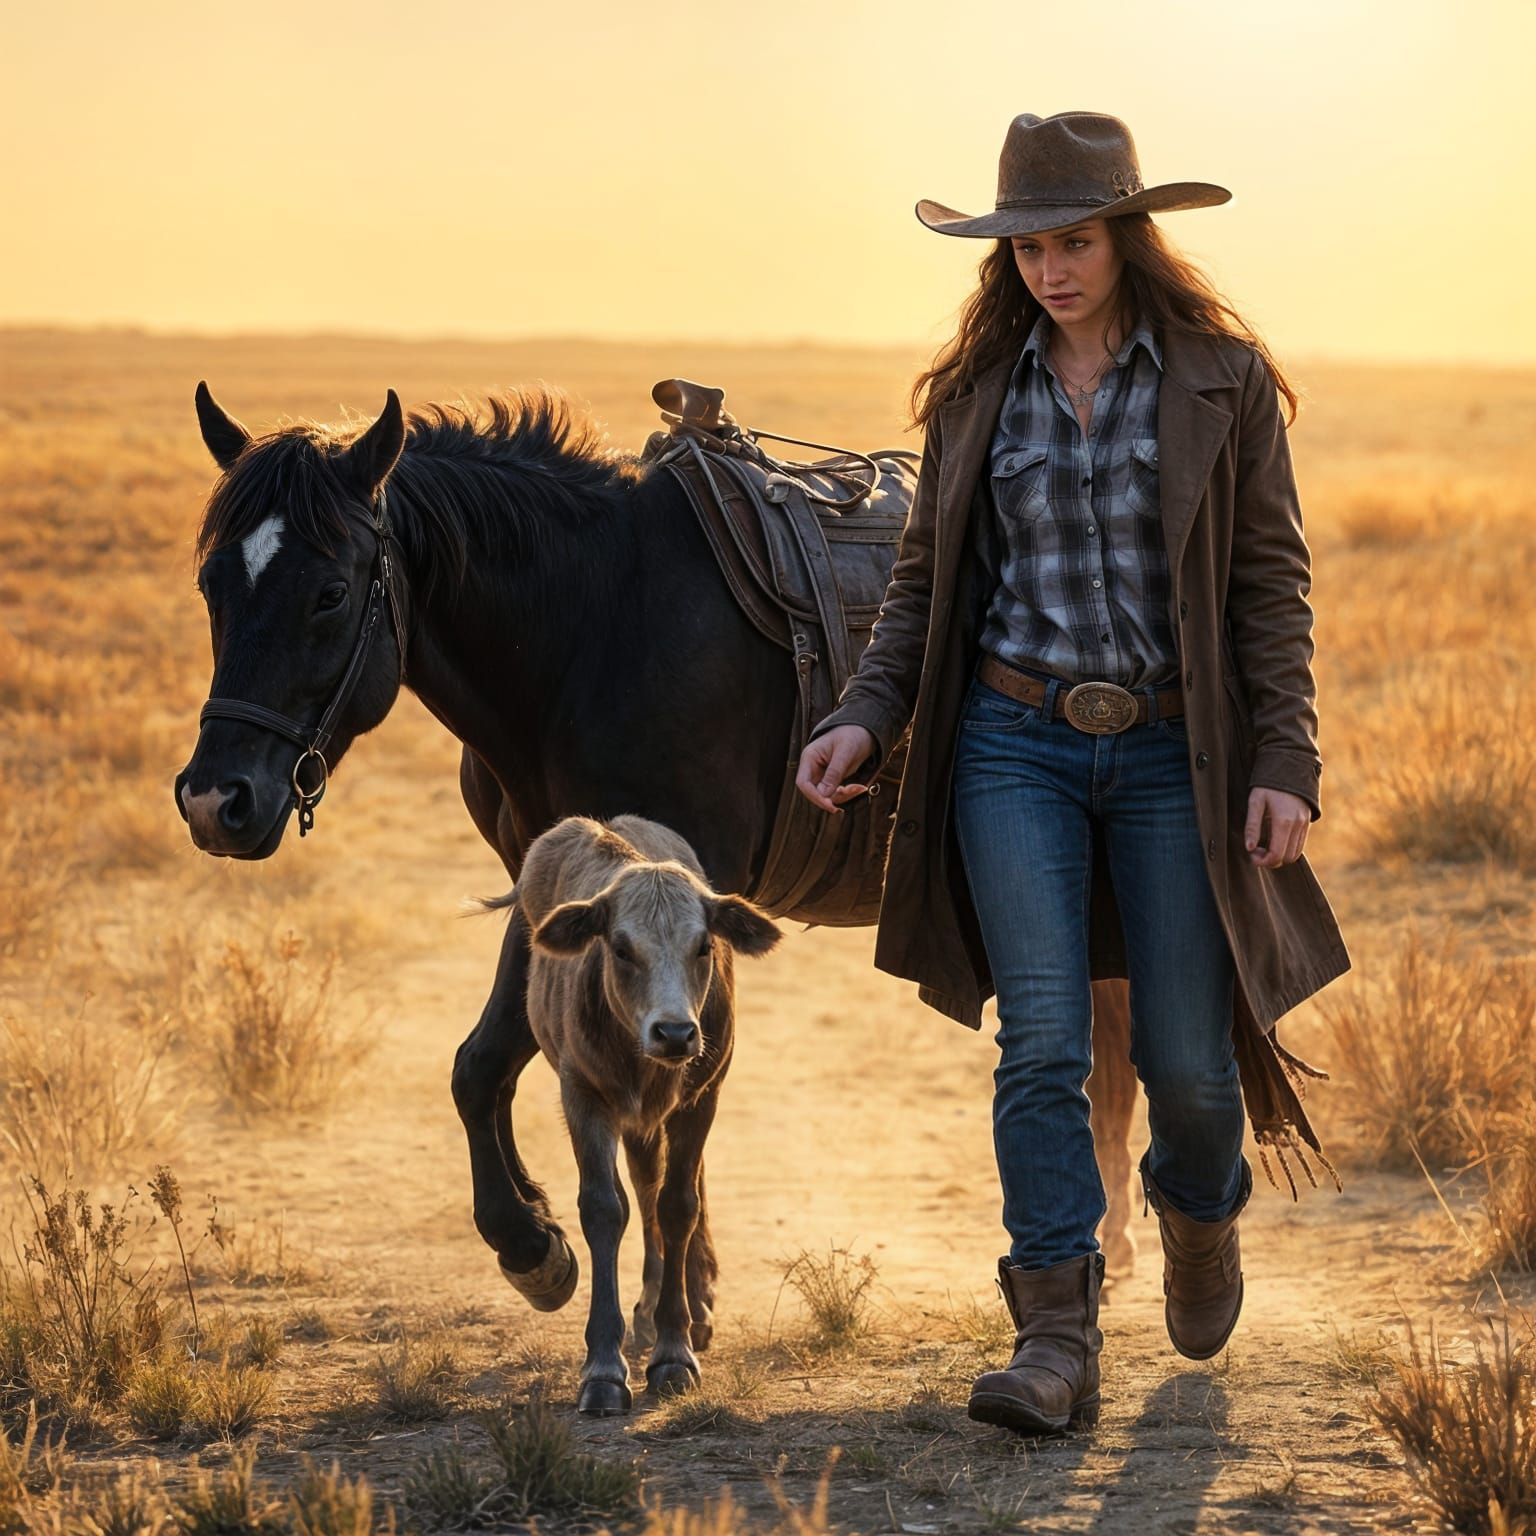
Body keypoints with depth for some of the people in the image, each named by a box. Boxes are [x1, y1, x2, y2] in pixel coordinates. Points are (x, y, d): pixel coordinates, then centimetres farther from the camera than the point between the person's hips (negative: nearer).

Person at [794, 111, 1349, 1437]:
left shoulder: (1224, 380, 0)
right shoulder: (977, 393, 6)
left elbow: (1273, 584, 0)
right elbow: (925, 580, 10)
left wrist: (1286, 764, -8)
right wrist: (866, 718, -6)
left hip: (1174, 753, -1)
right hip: (1016, 744, 1)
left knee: (1187, 1059, 3)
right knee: (1042, 1042, -8)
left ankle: (1200, 1206, 37)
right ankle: (1055, 1341, -8)